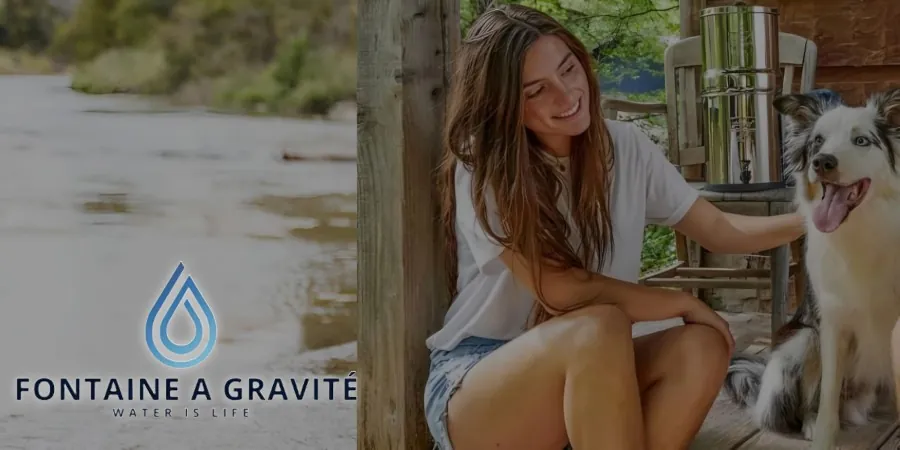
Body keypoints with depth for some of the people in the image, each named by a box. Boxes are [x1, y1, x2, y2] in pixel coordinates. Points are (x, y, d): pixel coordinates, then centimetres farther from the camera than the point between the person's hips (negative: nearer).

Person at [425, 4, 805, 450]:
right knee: (599, 327, -34)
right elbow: (560, 290, -23)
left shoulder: (625, 146, 2)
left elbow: (718, 230, 7)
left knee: (702, 347, -22)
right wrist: (683, 302, -13)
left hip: (581, 378, 6)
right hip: (472, 386, -5)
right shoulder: (482, 166, -15)